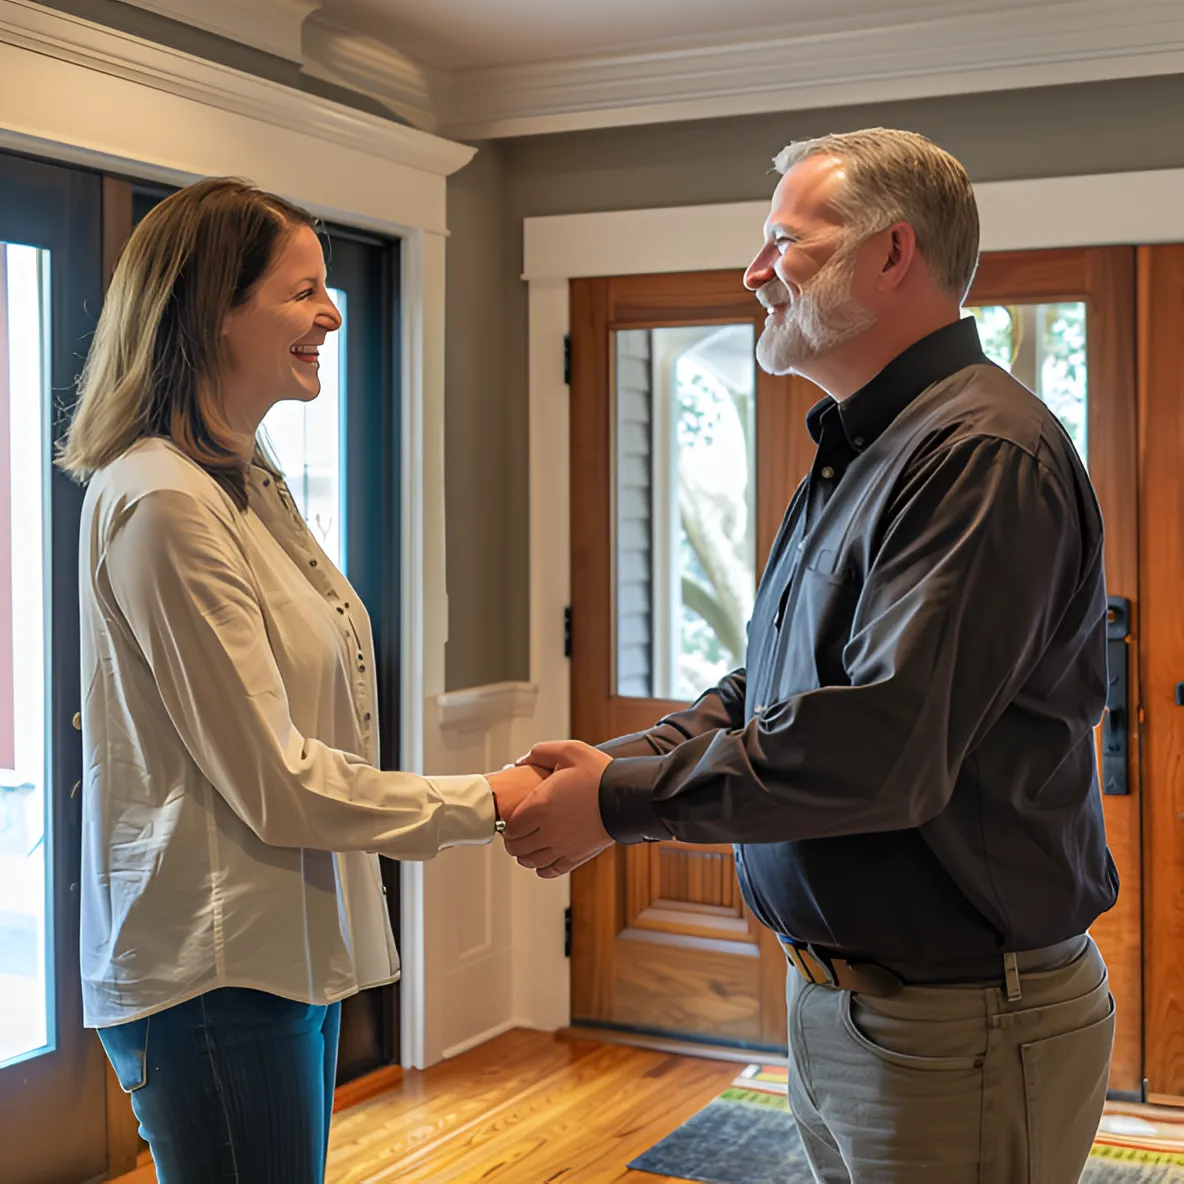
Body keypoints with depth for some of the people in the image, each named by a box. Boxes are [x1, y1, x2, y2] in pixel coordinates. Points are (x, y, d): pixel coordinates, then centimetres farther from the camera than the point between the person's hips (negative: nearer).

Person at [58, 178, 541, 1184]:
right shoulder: (162, 503, -18)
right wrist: (484, 803, -11)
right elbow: (274, 781, -18)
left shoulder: (249, 486, 13)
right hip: (215, 976, -9)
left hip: (292, 949, 9)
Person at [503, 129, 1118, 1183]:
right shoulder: (854, 456, 14)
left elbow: (878, 747, -30)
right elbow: (767, 692, 17)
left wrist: (620, 800, -20)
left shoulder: (983, 455, -21)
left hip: (958, 1029, -9)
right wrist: (618, 759, 0)